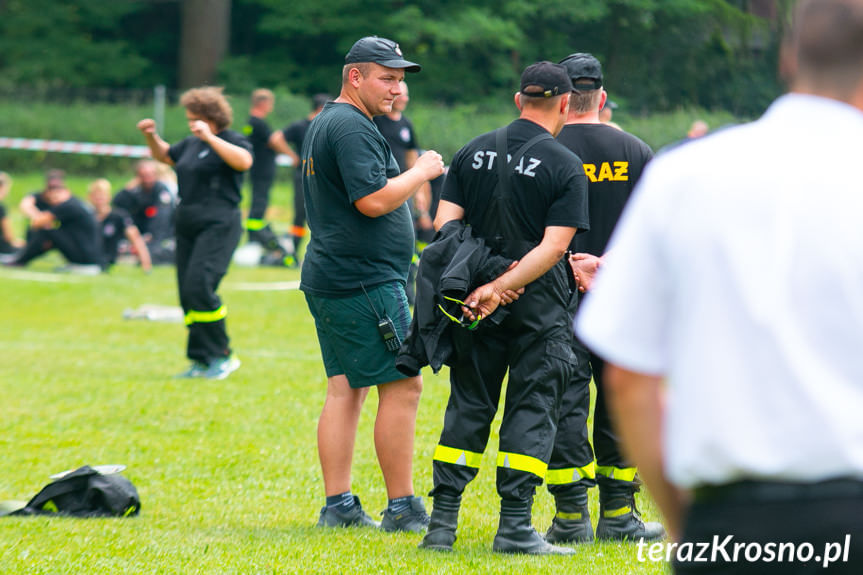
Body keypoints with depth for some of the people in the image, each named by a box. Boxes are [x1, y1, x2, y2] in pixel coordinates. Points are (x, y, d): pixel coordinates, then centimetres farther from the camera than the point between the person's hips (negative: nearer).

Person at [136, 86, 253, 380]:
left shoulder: (232, 141, -5)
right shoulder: (192, 144, 18)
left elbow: (243, 160, -28)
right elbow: (164, 155, 35)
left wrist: (209, 137, -29)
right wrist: (151, 137, 15)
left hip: (218, 226, -8)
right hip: (188, 225, 9)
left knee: (198, 287, -19)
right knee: (188, 293, 4)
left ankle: (223, 356, -9)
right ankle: (201, 361, 9)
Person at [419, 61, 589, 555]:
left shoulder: (474, 153, 7)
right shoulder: (565, 166, -6)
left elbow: (444, 225, 1)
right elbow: (554, 246, -15)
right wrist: (500, 288, -17)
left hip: (474, 307, 4)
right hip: (538, 308, -4)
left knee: (468, 406, 10)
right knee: (532, 408, 2)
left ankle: (442, 522, 7)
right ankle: (515, 527, -2)